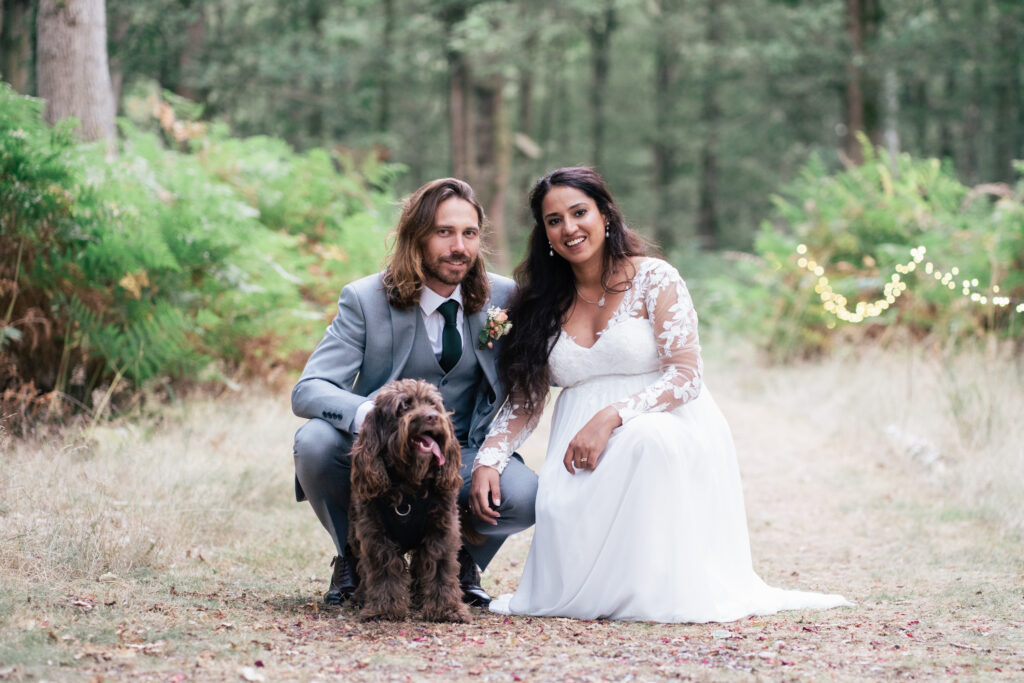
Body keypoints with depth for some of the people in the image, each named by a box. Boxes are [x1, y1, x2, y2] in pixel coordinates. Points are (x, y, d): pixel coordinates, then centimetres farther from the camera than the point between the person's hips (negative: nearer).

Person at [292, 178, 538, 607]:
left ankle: (460, 558, 6)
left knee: (525, 495, -30)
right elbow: (308, 391, -18)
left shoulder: (504, 298, -2)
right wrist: (371, 413, -40)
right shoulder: (365, 299, -10)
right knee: (314, 441, -31)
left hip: (462, 458, 1)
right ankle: (355, 555, 0)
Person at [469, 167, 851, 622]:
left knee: (645, 436, -40)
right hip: (580, 443, 2)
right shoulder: (543, 306, 13)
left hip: (667, 428, -2)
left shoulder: (653, 279, 0)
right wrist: (486, 462, -9)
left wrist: (612, 416, -22)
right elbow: (524, 401, 10)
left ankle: (650, 589, -22)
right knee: (559, 507, -33)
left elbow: (687, 377, -8)